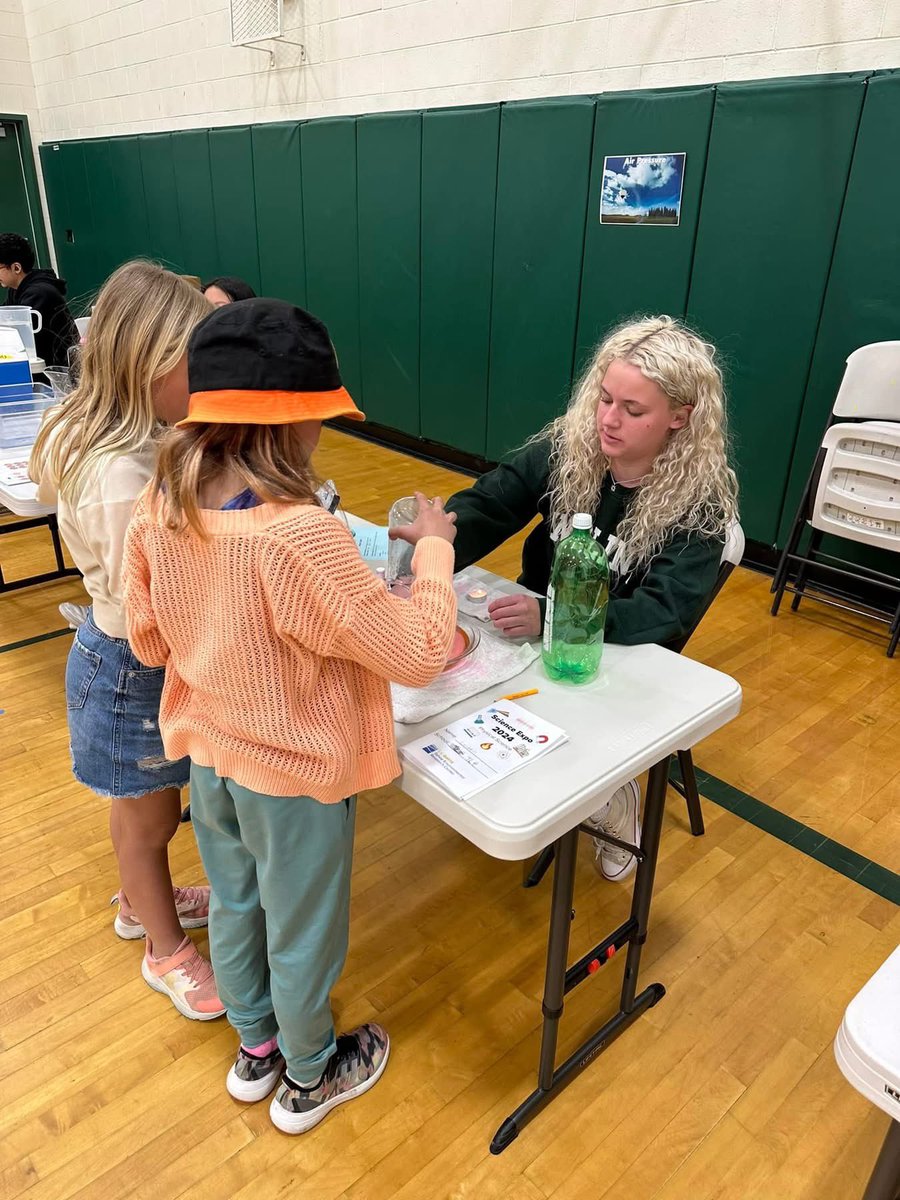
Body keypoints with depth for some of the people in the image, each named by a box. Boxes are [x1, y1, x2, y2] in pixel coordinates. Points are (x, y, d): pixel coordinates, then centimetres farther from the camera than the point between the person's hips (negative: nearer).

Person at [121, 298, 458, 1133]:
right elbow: (420, 652, -26)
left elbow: (148, 641, 0)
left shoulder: (159, 507, -13)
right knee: (301, 933, 19)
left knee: (234, 904, 28)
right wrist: (434, 548, -13)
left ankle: (255, 1049, 55)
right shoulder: (299, 536, -34)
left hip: (208, 754, 7)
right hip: (294, 772, -6)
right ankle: (309, 1078, 48)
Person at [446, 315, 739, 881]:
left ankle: (614, 799, 13)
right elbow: (486, 506, -14)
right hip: (536, 626, 4)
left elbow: (665, 610, -28)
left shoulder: (701, 500, -19)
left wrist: (550, 616, -43)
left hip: (623, 654, -3)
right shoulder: (568, 445, -10)